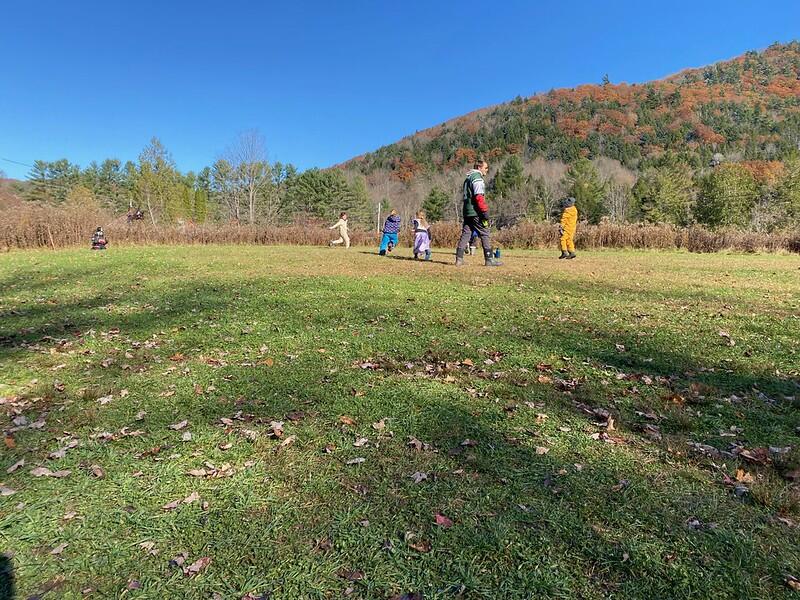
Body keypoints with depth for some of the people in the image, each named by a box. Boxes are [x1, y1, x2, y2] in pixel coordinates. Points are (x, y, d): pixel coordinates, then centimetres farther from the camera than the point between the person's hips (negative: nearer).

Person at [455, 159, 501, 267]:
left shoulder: (468, 178, 21)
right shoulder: (477, 178, -9)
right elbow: (479, 197, -18)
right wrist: (485, 211, -17)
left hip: (467, 212, 9)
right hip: (476, 212, -9)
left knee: (465, 234, 8)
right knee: (484, 234, -3)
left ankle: (459, 259, 5)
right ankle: (489, 259, -2)